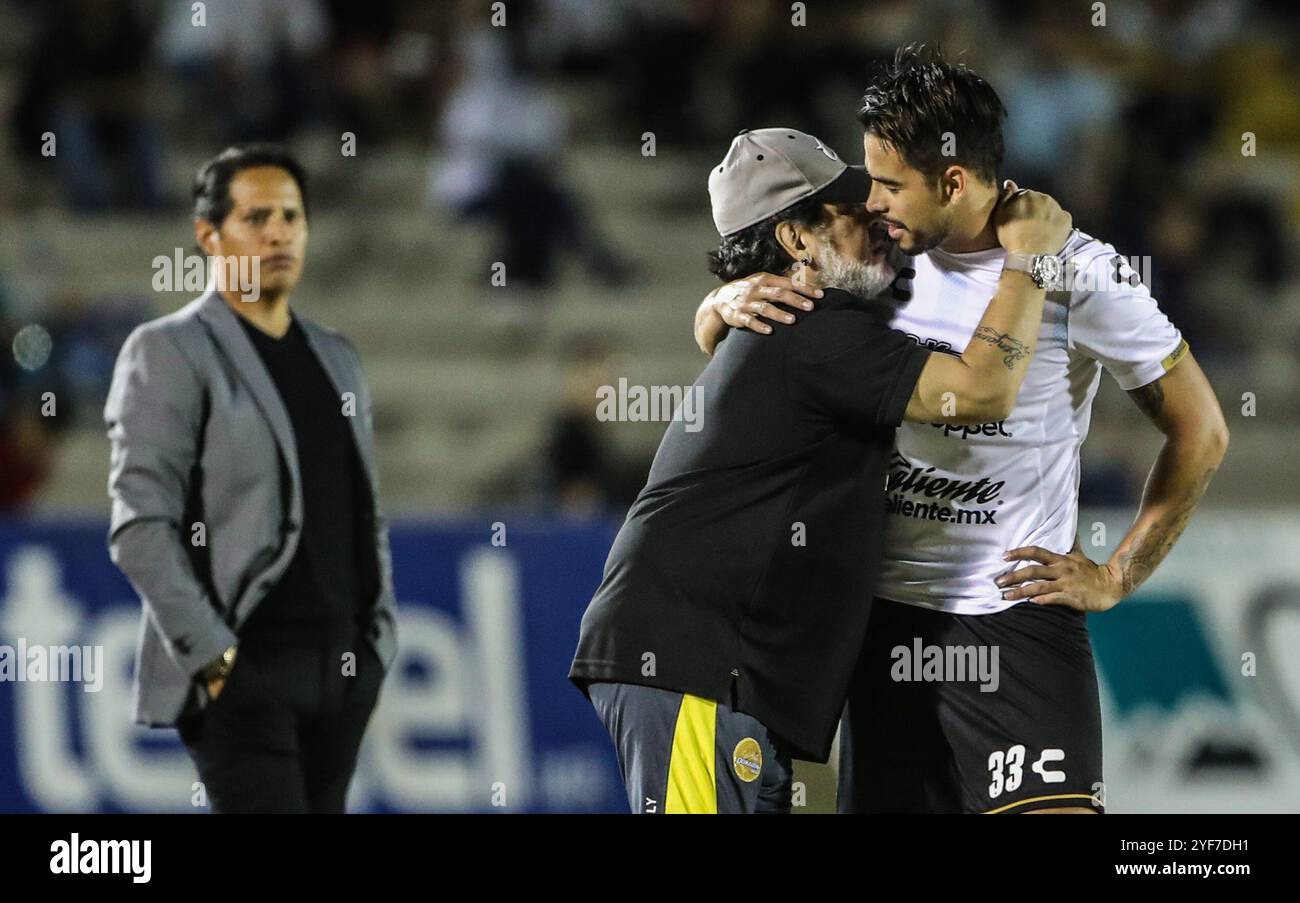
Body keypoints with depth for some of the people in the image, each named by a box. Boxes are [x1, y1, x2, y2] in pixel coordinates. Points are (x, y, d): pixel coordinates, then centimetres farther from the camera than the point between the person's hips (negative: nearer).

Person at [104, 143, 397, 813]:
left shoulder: (335, 357, 17)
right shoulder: (168, 353, -4)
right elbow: (141, 526, -11)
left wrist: (379, 640, 12)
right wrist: (212, 655, -16)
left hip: (344, 670, 7)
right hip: (243, 673, -7)